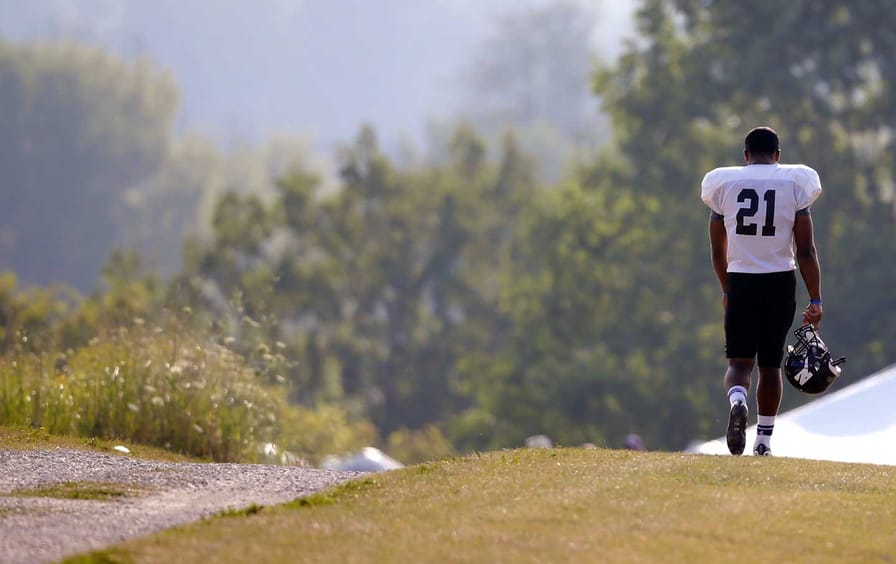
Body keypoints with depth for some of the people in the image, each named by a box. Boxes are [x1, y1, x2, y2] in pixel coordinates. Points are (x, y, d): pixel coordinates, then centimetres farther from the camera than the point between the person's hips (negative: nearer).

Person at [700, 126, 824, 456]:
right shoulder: (795, 184, 0)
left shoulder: (724, 184, 4)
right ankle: (764, 440, 16)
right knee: (770, 363, 12)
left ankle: (737, 401, -29)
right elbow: (806, 251, -4)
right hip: (781, 282, 0)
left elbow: (718, 251, 12)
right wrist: (815, 300, -1)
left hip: (740, 281, 0)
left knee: (739, 361, 4)